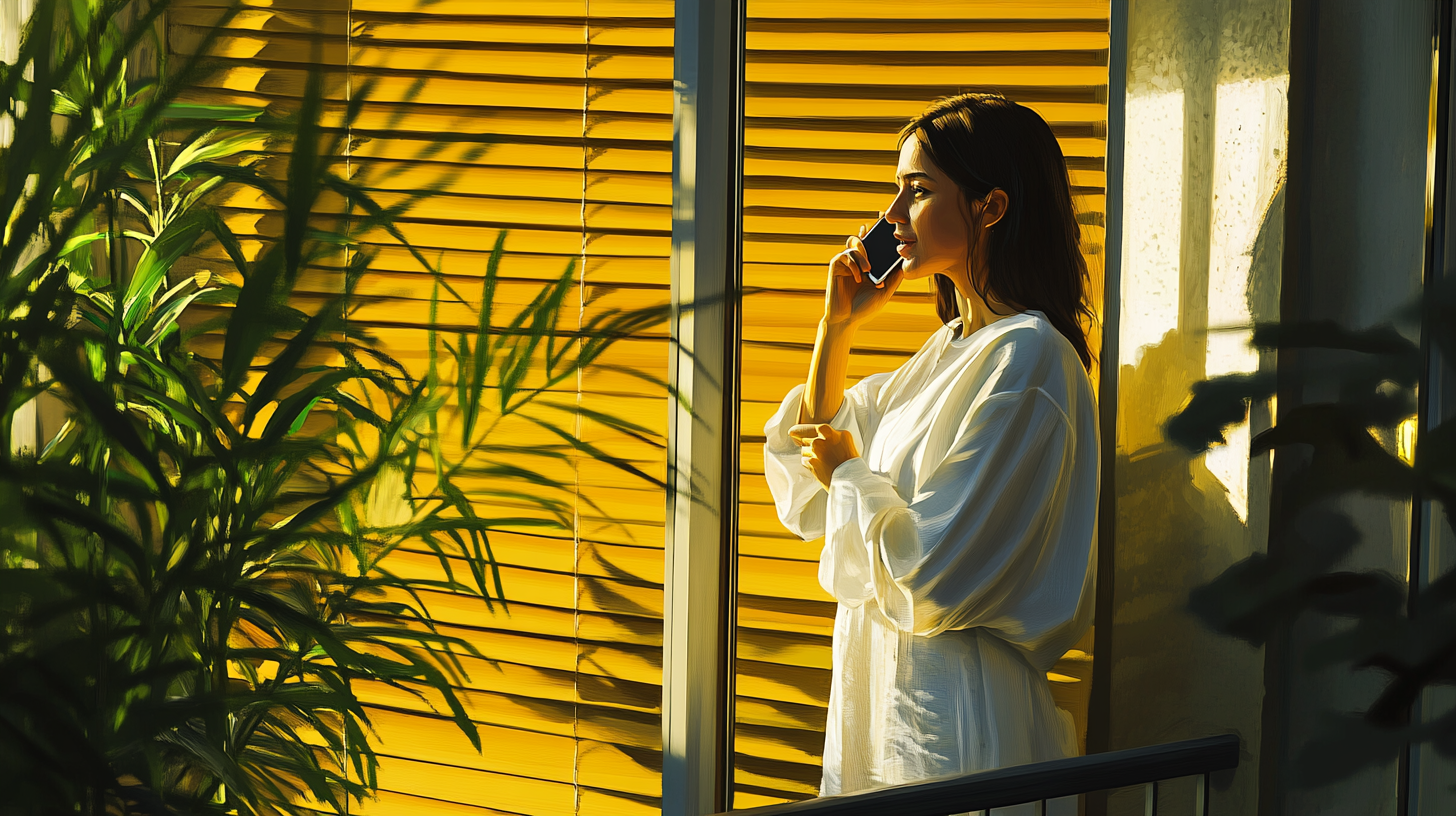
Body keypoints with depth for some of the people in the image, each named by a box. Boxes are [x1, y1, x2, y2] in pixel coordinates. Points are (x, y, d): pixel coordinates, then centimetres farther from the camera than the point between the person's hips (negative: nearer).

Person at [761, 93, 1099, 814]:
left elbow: (931, 580, -23)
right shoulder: (950, 348, 12)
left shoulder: (1024, 358, -18)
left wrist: (851, 473, -5)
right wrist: (838, 327, 10)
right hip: (885, 706, 9)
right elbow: (806, 496, 18)